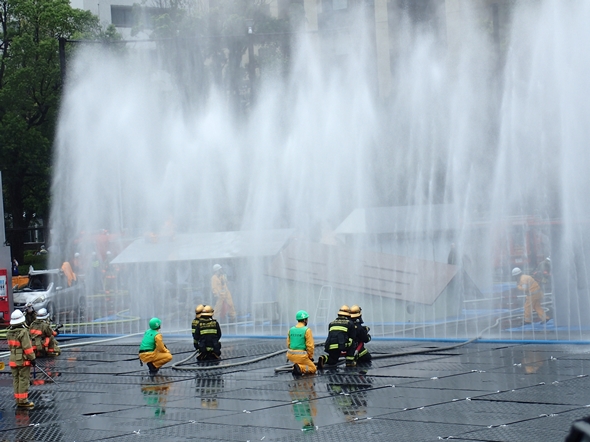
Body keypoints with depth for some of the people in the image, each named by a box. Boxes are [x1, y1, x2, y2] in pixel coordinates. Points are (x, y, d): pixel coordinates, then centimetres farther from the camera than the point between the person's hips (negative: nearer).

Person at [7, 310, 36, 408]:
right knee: (24, 380, -2)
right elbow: (27, 347, -19)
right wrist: (32, 358, -12)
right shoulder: (23, 332, -19)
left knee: (16, 380, 12)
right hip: (23, 360, -7)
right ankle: (23, 401, -1)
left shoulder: (9, 332, 6)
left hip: (13, 359, 7)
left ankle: (18, 400, 17)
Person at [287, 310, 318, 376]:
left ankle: (296, 367, 10)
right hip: (301, 356, -7)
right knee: (313, 369, 13)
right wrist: (311, 357, 4)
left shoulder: (291, 330, 6)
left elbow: (288, 344, 11)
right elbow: (310, 346, -12)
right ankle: (300, 368, -15)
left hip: (291, 355, 7)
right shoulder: (307, 330, -12)